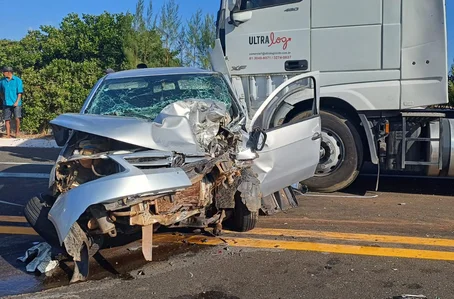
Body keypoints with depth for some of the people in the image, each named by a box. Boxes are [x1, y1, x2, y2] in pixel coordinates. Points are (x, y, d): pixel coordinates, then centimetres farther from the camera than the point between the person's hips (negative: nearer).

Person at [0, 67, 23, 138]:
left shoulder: (17, 80, -3)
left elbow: (20, 92, -4)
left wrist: (17, 102, -12)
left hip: (16, 103, -3)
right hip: (6, 104, 3)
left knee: (17, 118, -12)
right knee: (7, 119, 4)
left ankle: (17, 132, 9)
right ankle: (8, 134, 12)